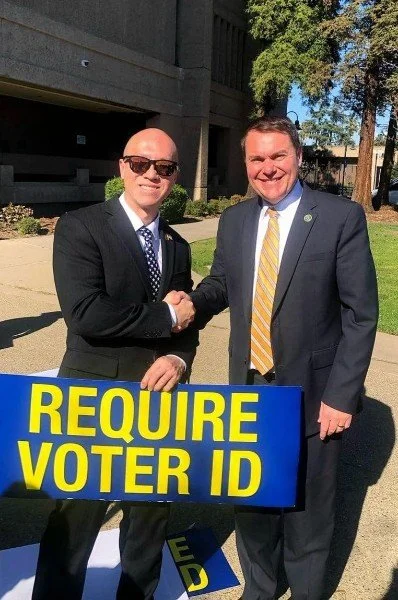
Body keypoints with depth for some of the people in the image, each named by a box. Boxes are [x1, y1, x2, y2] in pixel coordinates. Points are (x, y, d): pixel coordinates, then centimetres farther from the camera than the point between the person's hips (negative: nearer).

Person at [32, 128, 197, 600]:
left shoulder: (176, 245, 10)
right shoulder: (80, 227, -10)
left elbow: (187, 318, 9)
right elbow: (86, 314, -23)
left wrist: (179, 358, -12)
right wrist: (166, 315, -15)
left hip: (159, 399, 6)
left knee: (152, 511, 22)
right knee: (75, 518, 10)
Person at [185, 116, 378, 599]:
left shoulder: (342, 217, -10)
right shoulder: (233, 220, 4)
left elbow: (361, 315, -11)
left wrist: (341, 395, -14)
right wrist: (190, 303, -9)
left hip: (312, 396, -4)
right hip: (248, 389, 5)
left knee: (307, 512, 16)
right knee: (251, 504, 22)